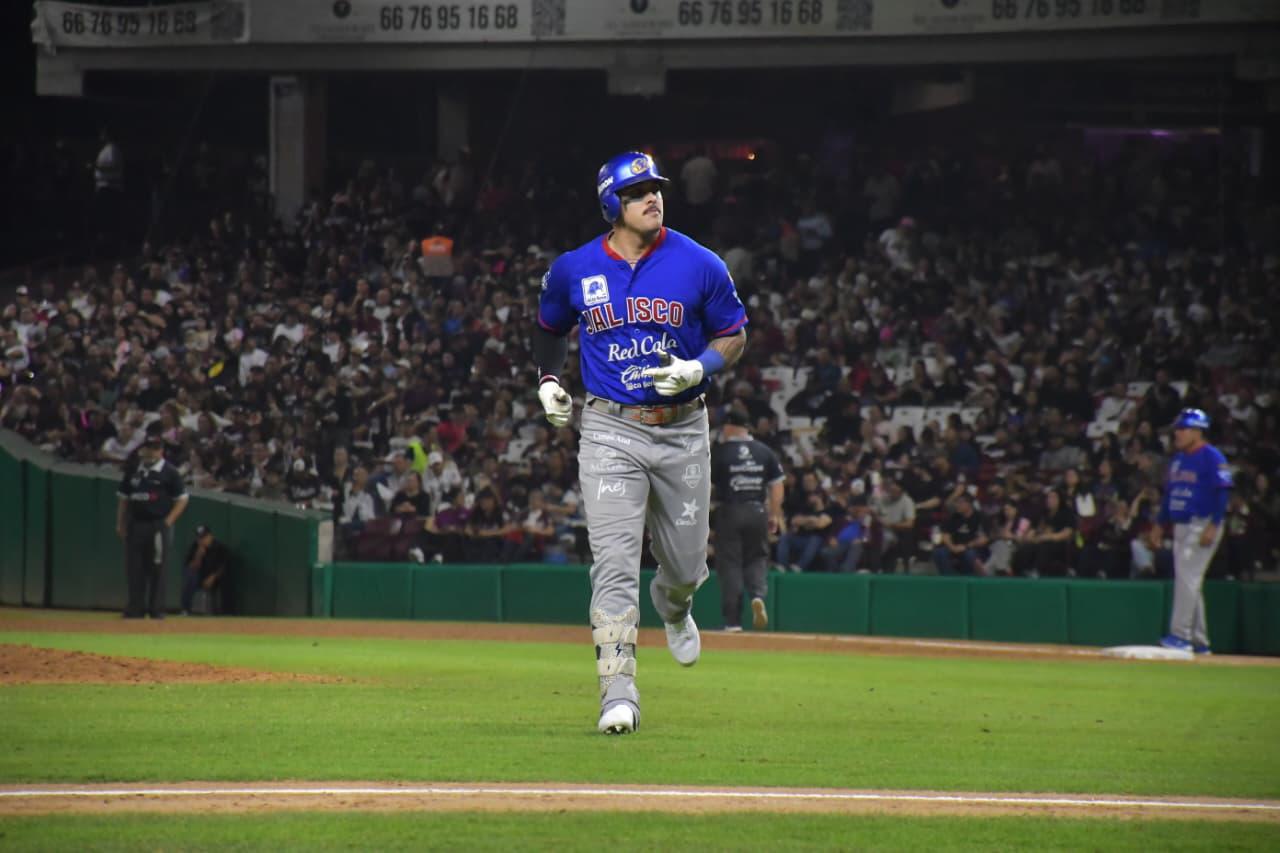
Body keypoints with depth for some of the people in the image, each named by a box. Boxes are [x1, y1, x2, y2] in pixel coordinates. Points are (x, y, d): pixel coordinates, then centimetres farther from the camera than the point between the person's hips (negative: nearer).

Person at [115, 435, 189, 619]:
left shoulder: (169, 472, -1)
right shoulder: (133, 470, 12)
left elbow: (182, 499, 0)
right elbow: (123, 498, 17)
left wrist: (168, 522, -9)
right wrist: (120, 524, 9)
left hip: (159, 526, -4)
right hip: (135, 525, 4)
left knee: (157, 569, -4)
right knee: (134, 569, 3)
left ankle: (156, 610, 1)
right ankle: (135, 609, 9)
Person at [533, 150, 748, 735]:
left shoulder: (699, 266, -4)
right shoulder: (573, 271, 1)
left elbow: (735, 336, 4)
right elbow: (550, 326, 21)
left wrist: (698, 368, -15)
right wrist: (548, 379, 6)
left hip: (683, 429, 1)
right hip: (610, 430, -1)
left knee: (686, 563, 12)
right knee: (615, 562, -13)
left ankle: (672, 606, 51)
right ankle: (618, 695, -14)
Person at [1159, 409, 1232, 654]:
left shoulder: (1212, 457, -10)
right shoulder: (1178, 459, 16)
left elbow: (1222, 493, -16)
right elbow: (1169, 493, 22)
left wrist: (1213, 526, -23)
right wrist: (1160, 525, 17)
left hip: (1203, 524, -9)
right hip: (1181, 527, 9)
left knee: (1187, 577, -16)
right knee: (1188, 582, 9)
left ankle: (1181, 634, -18)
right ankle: (1199, 640, 14)